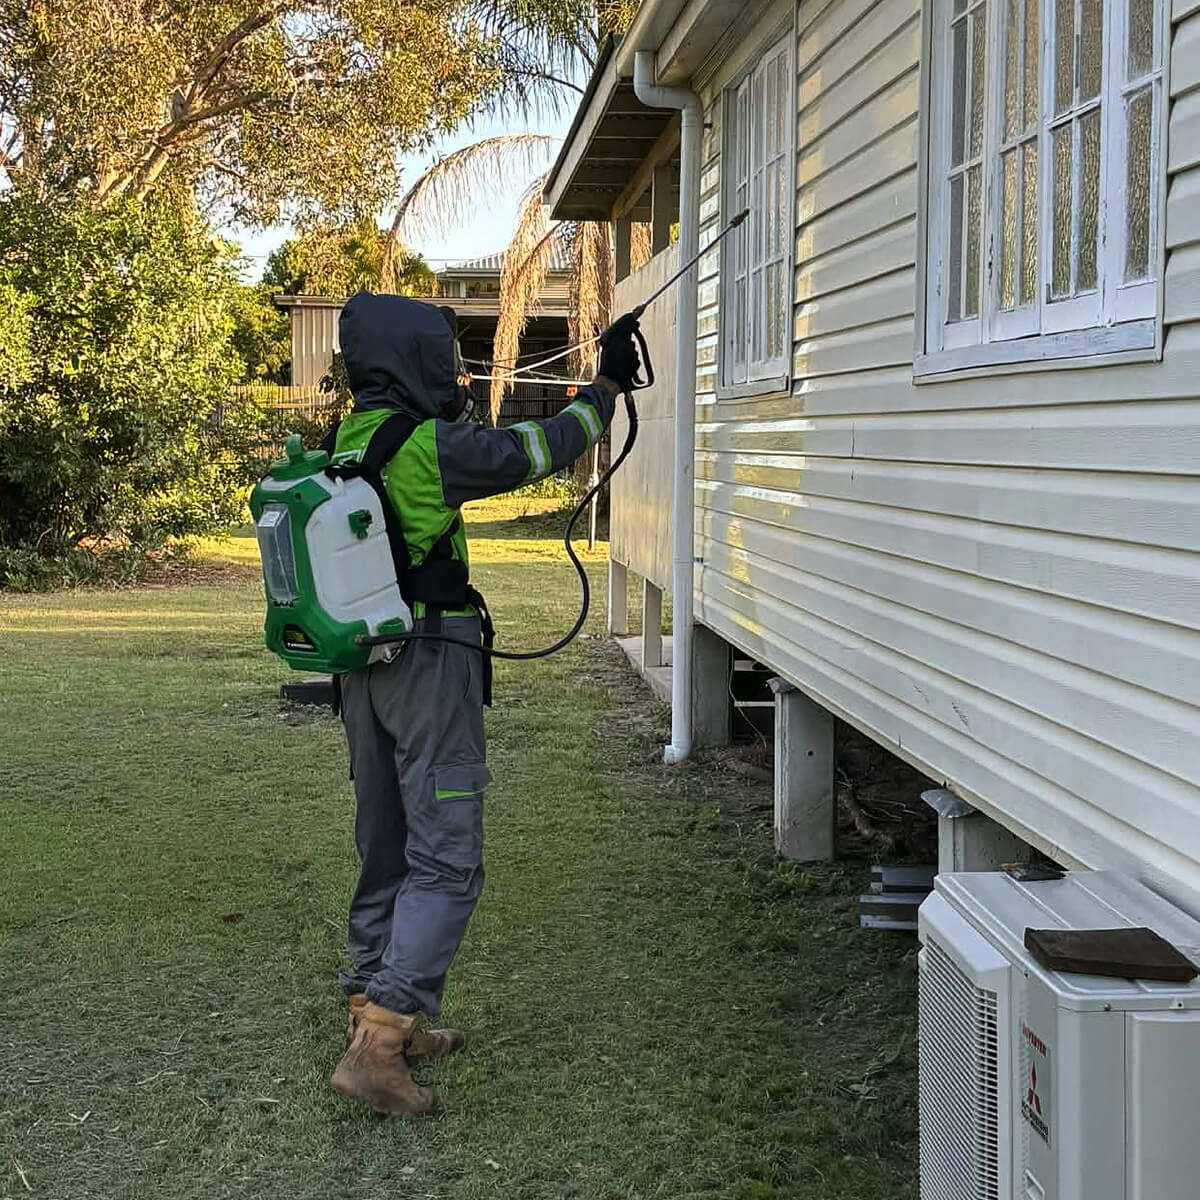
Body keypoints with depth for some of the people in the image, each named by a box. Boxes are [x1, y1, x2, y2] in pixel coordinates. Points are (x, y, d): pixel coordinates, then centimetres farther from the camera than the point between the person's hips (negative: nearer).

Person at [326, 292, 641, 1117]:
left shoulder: (349, 444, 8)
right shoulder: (430, 446, -15)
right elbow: (541, 451, -5)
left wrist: (454, 405, 39)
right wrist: (605, 388, 10)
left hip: (365, 667, 9)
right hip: (430, 661, -9)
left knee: (388, 851, 17)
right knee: (447, 861, -6)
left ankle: (381, 1018, 25)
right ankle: (378, 1042, -13)